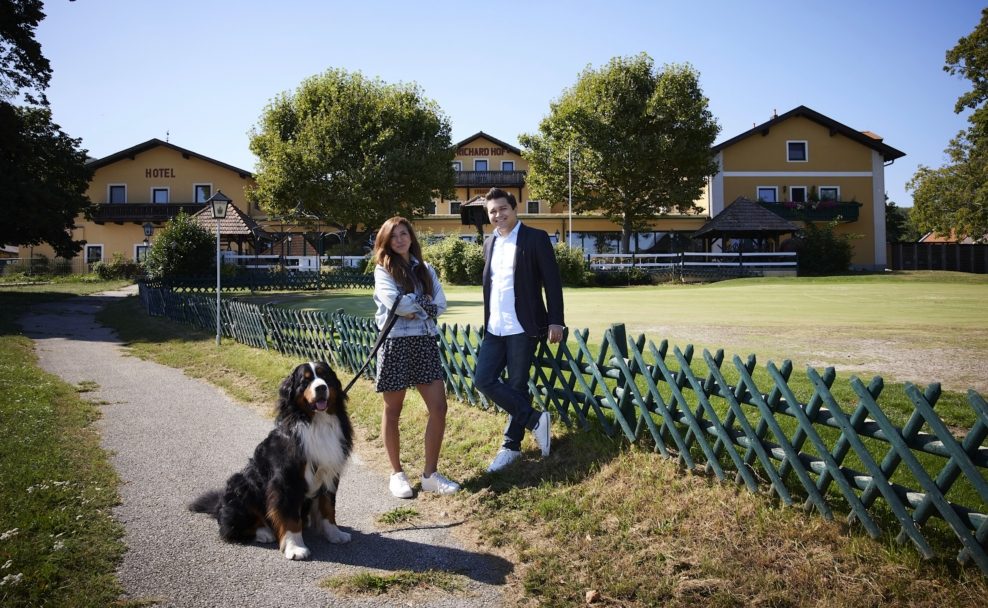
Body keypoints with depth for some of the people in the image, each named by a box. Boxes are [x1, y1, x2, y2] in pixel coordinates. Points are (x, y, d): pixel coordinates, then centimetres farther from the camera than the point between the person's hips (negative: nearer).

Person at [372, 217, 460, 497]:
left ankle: (430, 474, 10)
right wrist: (424, 302, -4)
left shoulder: (426, 270, 14)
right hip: (396, 343, -4)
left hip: (426, 343, 4)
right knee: (393, 410, 7)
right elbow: (394, 302, -15)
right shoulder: (383, 269, 1)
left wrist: (412, 308, -11)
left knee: (438, 407, -2)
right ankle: (397, 474, 21)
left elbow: (440, 305, 2)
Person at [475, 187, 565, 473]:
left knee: (517, 386, 2)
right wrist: (487, 320, 18)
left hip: (522, 328, -6)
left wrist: (555, 321, -13)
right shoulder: (490, 243, 13)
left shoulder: (535, 238, -6)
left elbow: (552, 282, -8)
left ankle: (511, 446, 16)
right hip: (494, 328, 6)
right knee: (483, 380, 1)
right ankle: (534, 419, 12)